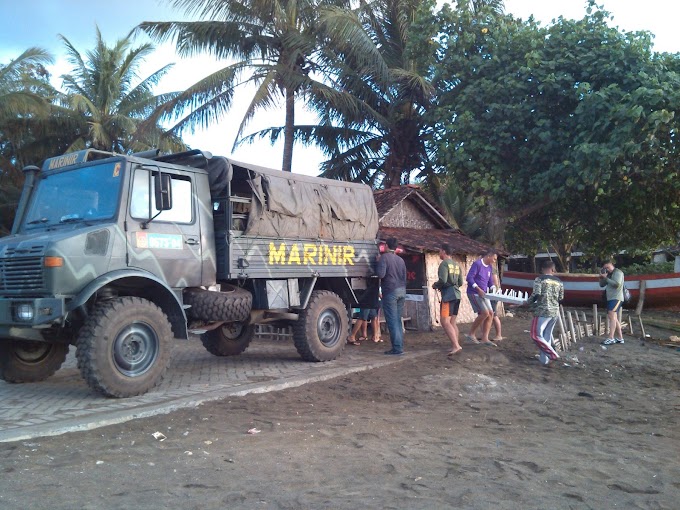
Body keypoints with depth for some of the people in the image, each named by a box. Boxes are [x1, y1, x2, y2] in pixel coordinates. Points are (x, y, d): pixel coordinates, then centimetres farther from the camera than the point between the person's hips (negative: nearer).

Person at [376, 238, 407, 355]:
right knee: (398, 320, 13)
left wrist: (378, 262, -1)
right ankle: (400, 346, 14)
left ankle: (397, 348, -5)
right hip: (401, 291, 7)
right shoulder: (400, 259, 13)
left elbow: (381, 274, -17)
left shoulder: (384, 257, -8)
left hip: (390, 291, -7)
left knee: (392, 321, -4)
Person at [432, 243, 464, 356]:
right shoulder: (456, 265, 15)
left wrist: (435, 285, 0)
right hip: (456, 294, 9)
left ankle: (456, 346, -19)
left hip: (448, 296, -9)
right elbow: (460, 282, 16)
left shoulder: (444, 263, -9)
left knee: (445, 322, -10)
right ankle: (455, 346, 10)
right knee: (452, 322, 11)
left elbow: (443, 280, -19)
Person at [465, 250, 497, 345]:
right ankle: (470, 334, -3)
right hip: (473, 293, -9)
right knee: (485, 313, -16)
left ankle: (485, 338, 4)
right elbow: (469, 278, -19)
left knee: (490, 313, 0)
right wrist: (478, 289, -25)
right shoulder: (477, 264, -13)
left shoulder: (490, 267, 12)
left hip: (483, 294, 9)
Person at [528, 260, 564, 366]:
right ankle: (544, 359, 16)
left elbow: (536, 294, -16)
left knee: (536, 335, 0)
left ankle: (552, 354, -8)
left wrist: (529, 301, 2)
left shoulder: (539, 279, -7)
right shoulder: (559, 281, 8)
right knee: (547, 335, 14)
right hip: (555, 312, 6)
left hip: (543, 311, -6)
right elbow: (561, 298, 12)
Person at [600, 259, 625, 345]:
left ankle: (611, 338, -27)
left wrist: (606, 278, -16)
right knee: (614, 319, 12)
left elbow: (617, 284, -19)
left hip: (616, 298, -9)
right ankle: (620, 338, 19)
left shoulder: (618, 272, -5)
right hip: (610, 298, 9)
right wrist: (601, 277, 0)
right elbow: (602, 284, 17)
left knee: (612, 316, -20)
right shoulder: (608, 274, 19)